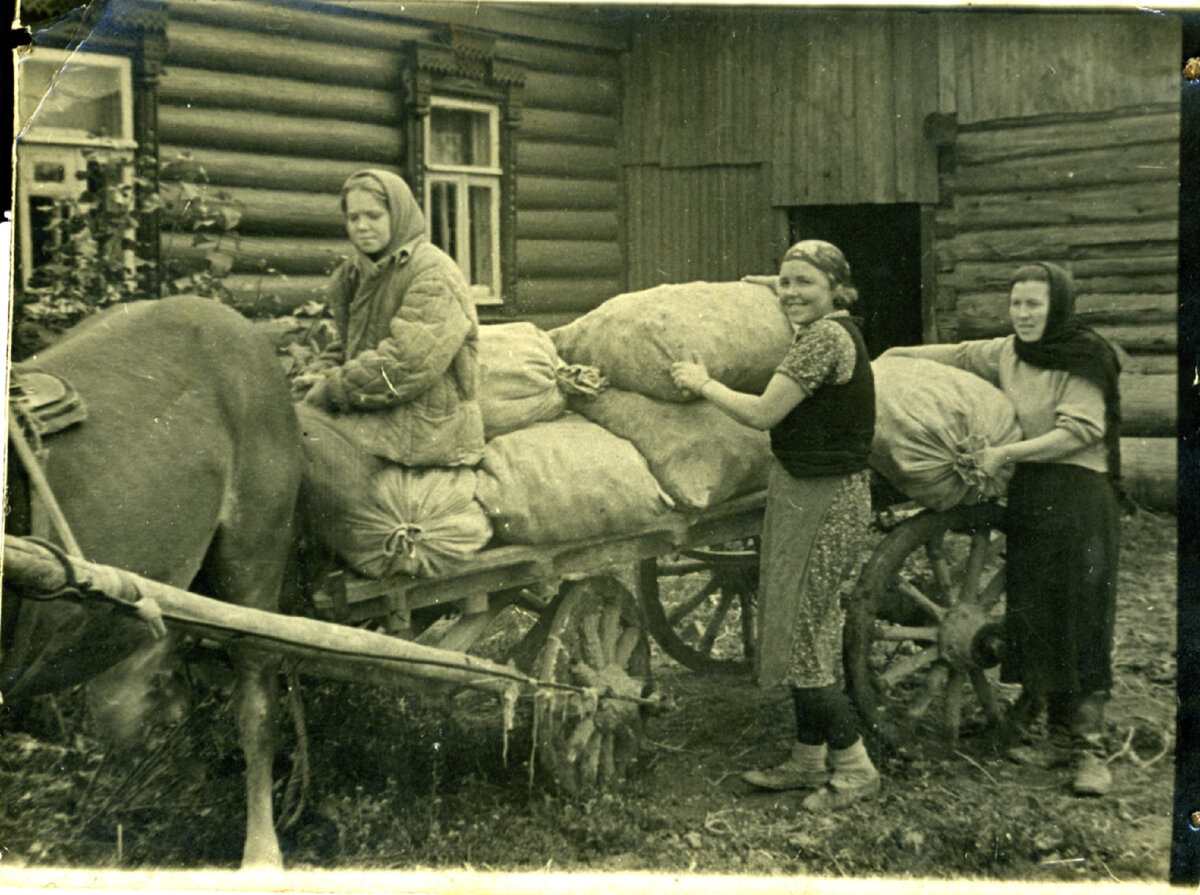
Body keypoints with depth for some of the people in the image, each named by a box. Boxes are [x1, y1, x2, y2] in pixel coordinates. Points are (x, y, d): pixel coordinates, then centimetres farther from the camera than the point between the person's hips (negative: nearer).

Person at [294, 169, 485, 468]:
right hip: (381, 417, 9)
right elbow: (346, 346, 21)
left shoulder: (433, 274, -14)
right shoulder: (357, 274, 15)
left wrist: (334, 389, -17)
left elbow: (408, 366, -24)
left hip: (425, 429, -9)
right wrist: (321, 374, -3)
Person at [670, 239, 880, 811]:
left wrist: (703, 384, -6)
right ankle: (810, 759, 25)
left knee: (802, 639, -4)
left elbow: (762, 413, -19)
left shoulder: (825, 337, -17)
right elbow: (786, 411, 15)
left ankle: (855, 766, 7)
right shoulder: (829, 334, 14)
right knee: (806, 634, 15)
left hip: (823, 501, -10)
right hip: (805, 494, 10)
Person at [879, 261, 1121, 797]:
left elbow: (1078, 432, -16)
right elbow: (960, 355, 28)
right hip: (1029, 493, 6)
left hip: (1079, 497, -6)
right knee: (1030, 615, 7)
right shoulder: (1008, 353, 11)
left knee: (1081, 620, -5)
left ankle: (1086, 746, 0)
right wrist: (900, 354, 30)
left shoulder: (1084, 359, -9)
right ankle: (1043, 721, 17)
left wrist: (1006, 453, -15)